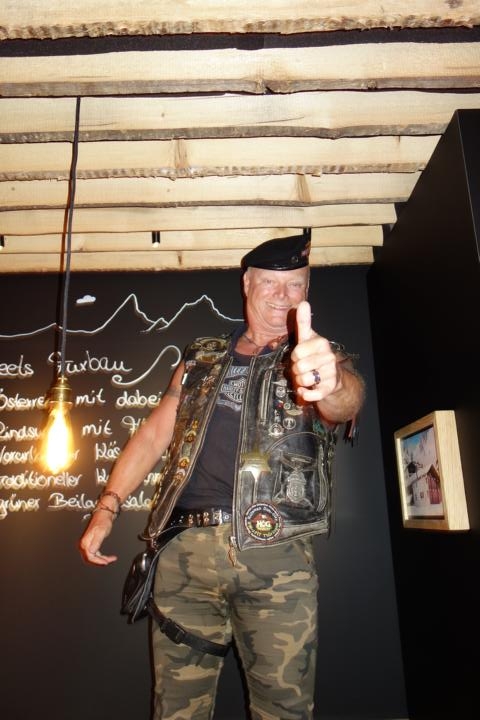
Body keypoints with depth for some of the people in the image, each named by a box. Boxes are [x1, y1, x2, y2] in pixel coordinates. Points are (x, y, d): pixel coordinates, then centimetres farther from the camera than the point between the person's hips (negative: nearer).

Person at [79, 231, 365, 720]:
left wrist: (330, 385, -41)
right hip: (185, 551, 3)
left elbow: (346, 401, -17)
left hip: (275, 556, -2)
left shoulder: (323, 359, 7)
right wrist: (106, 508, 9)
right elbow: (155, 433, 17)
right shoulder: (201, 359, 16)